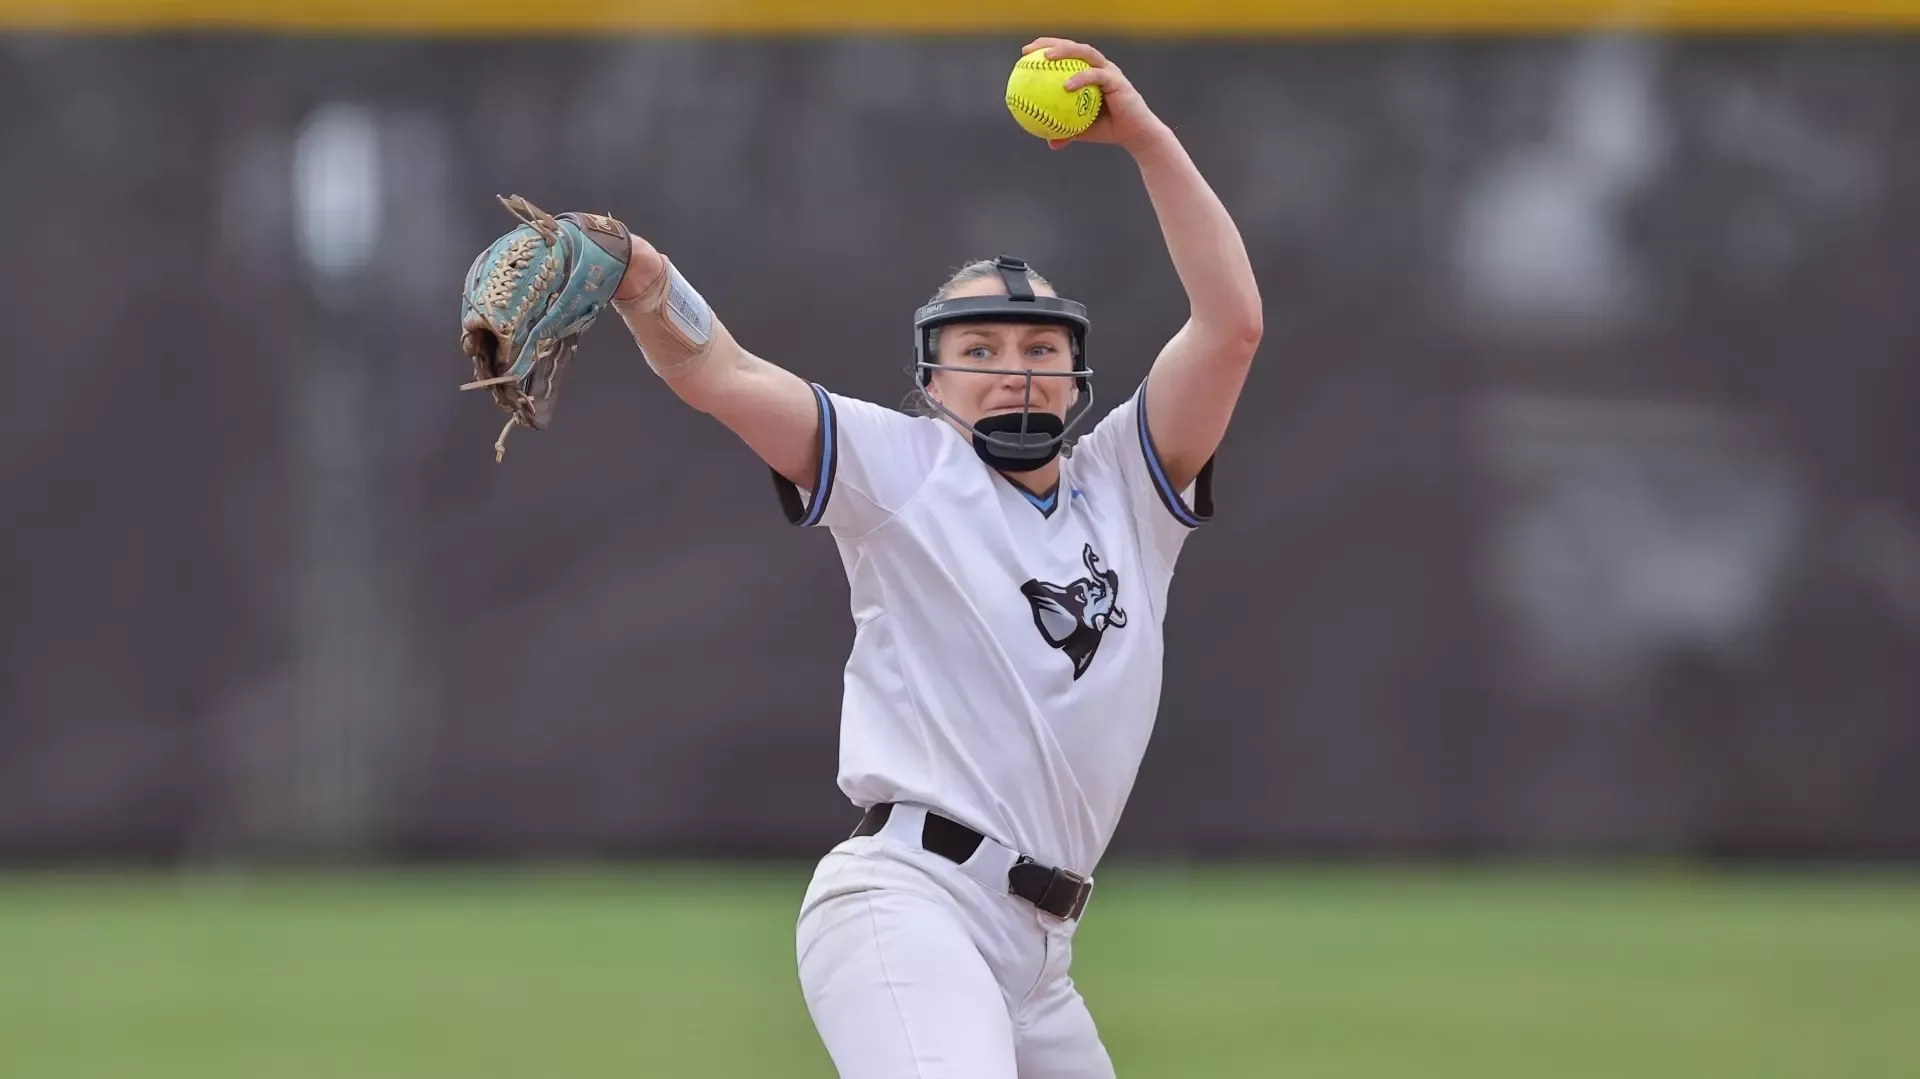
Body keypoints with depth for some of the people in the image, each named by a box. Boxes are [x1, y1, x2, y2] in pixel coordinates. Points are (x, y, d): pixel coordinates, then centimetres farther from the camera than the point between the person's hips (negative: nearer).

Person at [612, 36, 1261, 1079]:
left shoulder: (1124, 486, 18)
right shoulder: (904, 469, 7)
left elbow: (1231, 326, 6)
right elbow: (727, 377, -7)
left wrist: (1145, 137, -2)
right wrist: (646, 291, -28)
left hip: (1037, 953, 7)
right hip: (909, 901, -7)